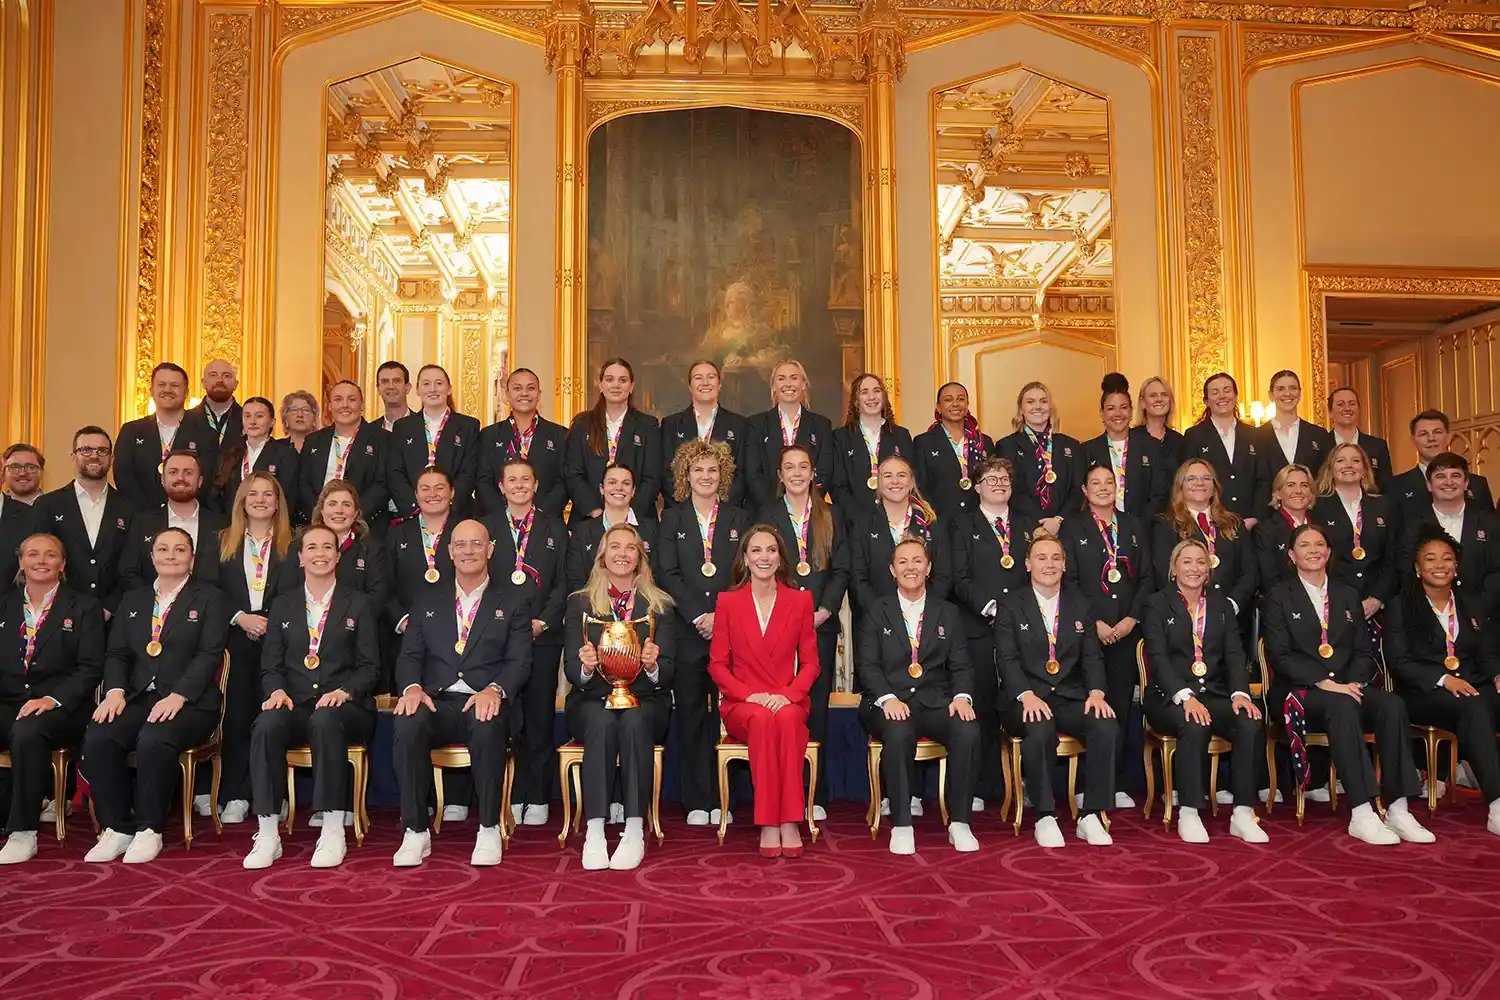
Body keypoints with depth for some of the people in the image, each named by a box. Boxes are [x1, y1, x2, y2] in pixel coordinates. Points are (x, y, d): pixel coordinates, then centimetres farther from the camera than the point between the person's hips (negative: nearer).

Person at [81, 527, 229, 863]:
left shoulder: (209, 598, 6)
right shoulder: (132, 600, 22)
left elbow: (209, 655, -5)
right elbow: (116, 653, 14)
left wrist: (177, 696, -17)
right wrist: (115, 690, -7)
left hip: (189, 703, -4)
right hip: (137, 698, 4)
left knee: (154, 740, -34)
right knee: (97, 738, -25)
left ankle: (149, 830, -17)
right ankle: (116, 829, -12)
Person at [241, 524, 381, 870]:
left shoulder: (359, 605, 11)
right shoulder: (282, 606, 18)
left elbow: (370, 666, 5)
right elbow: (271, 665, 14)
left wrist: (345, 690, -15)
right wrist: (277, 690, -9)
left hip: (343, 707, -2)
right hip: (295, 705, 2)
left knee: (325, 720, -38)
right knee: (266, 724, -32)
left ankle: (333, 833, -34)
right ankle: (267, 835, -28)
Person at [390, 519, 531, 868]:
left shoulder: (511, 604, 15)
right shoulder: (427, 602, 23)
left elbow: (520, 662, 4)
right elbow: (410, 655, 13)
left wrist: (494, 690, -18)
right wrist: (412, 687, -11)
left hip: (485, 705, -2)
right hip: (436, 703, 2)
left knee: (488, 728, -37)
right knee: (408, 724, -33)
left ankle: (489, 830, -22)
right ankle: (416, 833, -22)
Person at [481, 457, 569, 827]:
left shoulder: (554, 527, 11)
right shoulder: (486, 527, 11)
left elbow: (563, 582, 6)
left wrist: (542, 621, -7)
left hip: (542, 635, 0)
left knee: (540, 717, 1)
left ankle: (537, 799, 8)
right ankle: (510, 797, 8)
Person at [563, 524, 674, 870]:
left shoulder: (659, 605, 10)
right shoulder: (580, 603, 10)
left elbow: (667, 671, 2)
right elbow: (571, 670, 3)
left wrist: (653, 665, -22)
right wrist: (585, 666, -21)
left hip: (645, 701, 0)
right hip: (592, 701, 0)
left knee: (634, 720, -34)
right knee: (601, 721, -33)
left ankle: (635, 831, -33)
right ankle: (594, 831, -34)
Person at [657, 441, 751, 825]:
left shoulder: (739, 519, 12)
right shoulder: (672, 518, 10)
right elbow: (668, 573, 0)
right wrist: (699, 616, -10)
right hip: (687, 631, 0)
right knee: (690, 715, 1)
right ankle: (696, 803, 8)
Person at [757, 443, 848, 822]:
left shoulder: (829, 517, 12)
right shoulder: (766, 516, 9)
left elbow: (840, 569, 7)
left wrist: (823, 611, -7)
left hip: (820, 623, 1)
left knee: (816, 706, 2)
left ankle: (816, 796, 9)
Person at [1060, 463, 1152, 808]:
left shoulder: (1134, 526, 15)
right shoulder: (1072, 526, 6)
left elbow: (1147, 577, 10)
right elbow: (1068, 579, -2)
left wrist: (1132, 618, -3)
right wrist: (1094, 621, -10)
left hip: (1127, 629, 3)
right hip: (1087, 630, -3)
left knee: (1121, 704, 3)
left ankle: (1117, 785, 11)